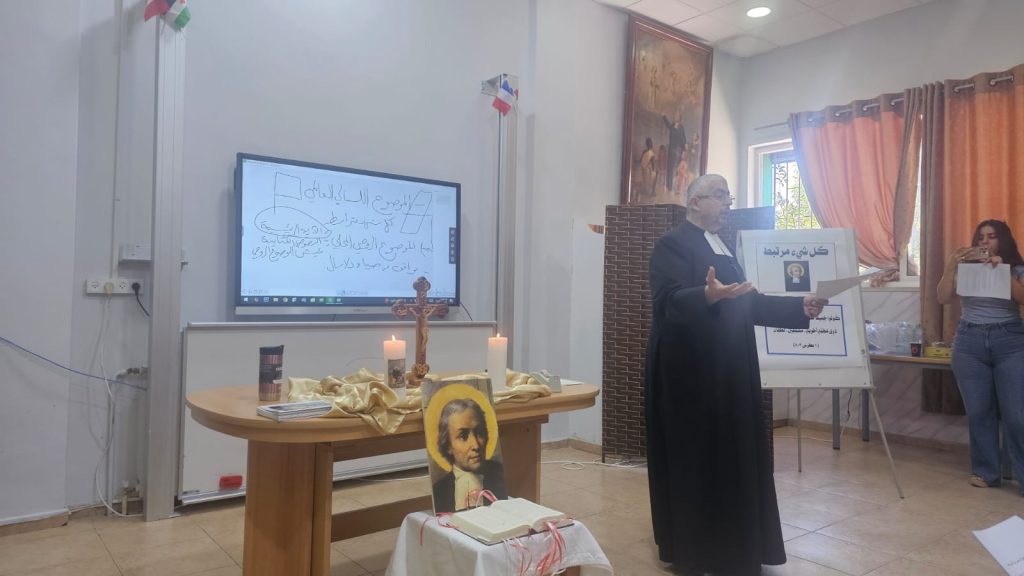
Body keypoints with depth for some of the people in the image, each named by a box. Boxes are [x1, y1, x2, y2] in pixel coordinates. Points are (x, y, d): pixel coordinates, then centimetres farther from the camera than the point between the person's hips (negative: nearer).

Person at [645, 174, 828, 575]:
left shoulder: (725, 248, 17)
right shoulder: (673, 245, -10)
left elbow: (749, 303, 19)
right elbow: (667, 301, -25)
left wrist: (800, 307, 9)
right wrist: (708, 294, -42)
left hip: (730, 372, 8)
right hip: (689, 373, -8)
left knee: (735, 458, 12)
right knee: (693, 460, 1)